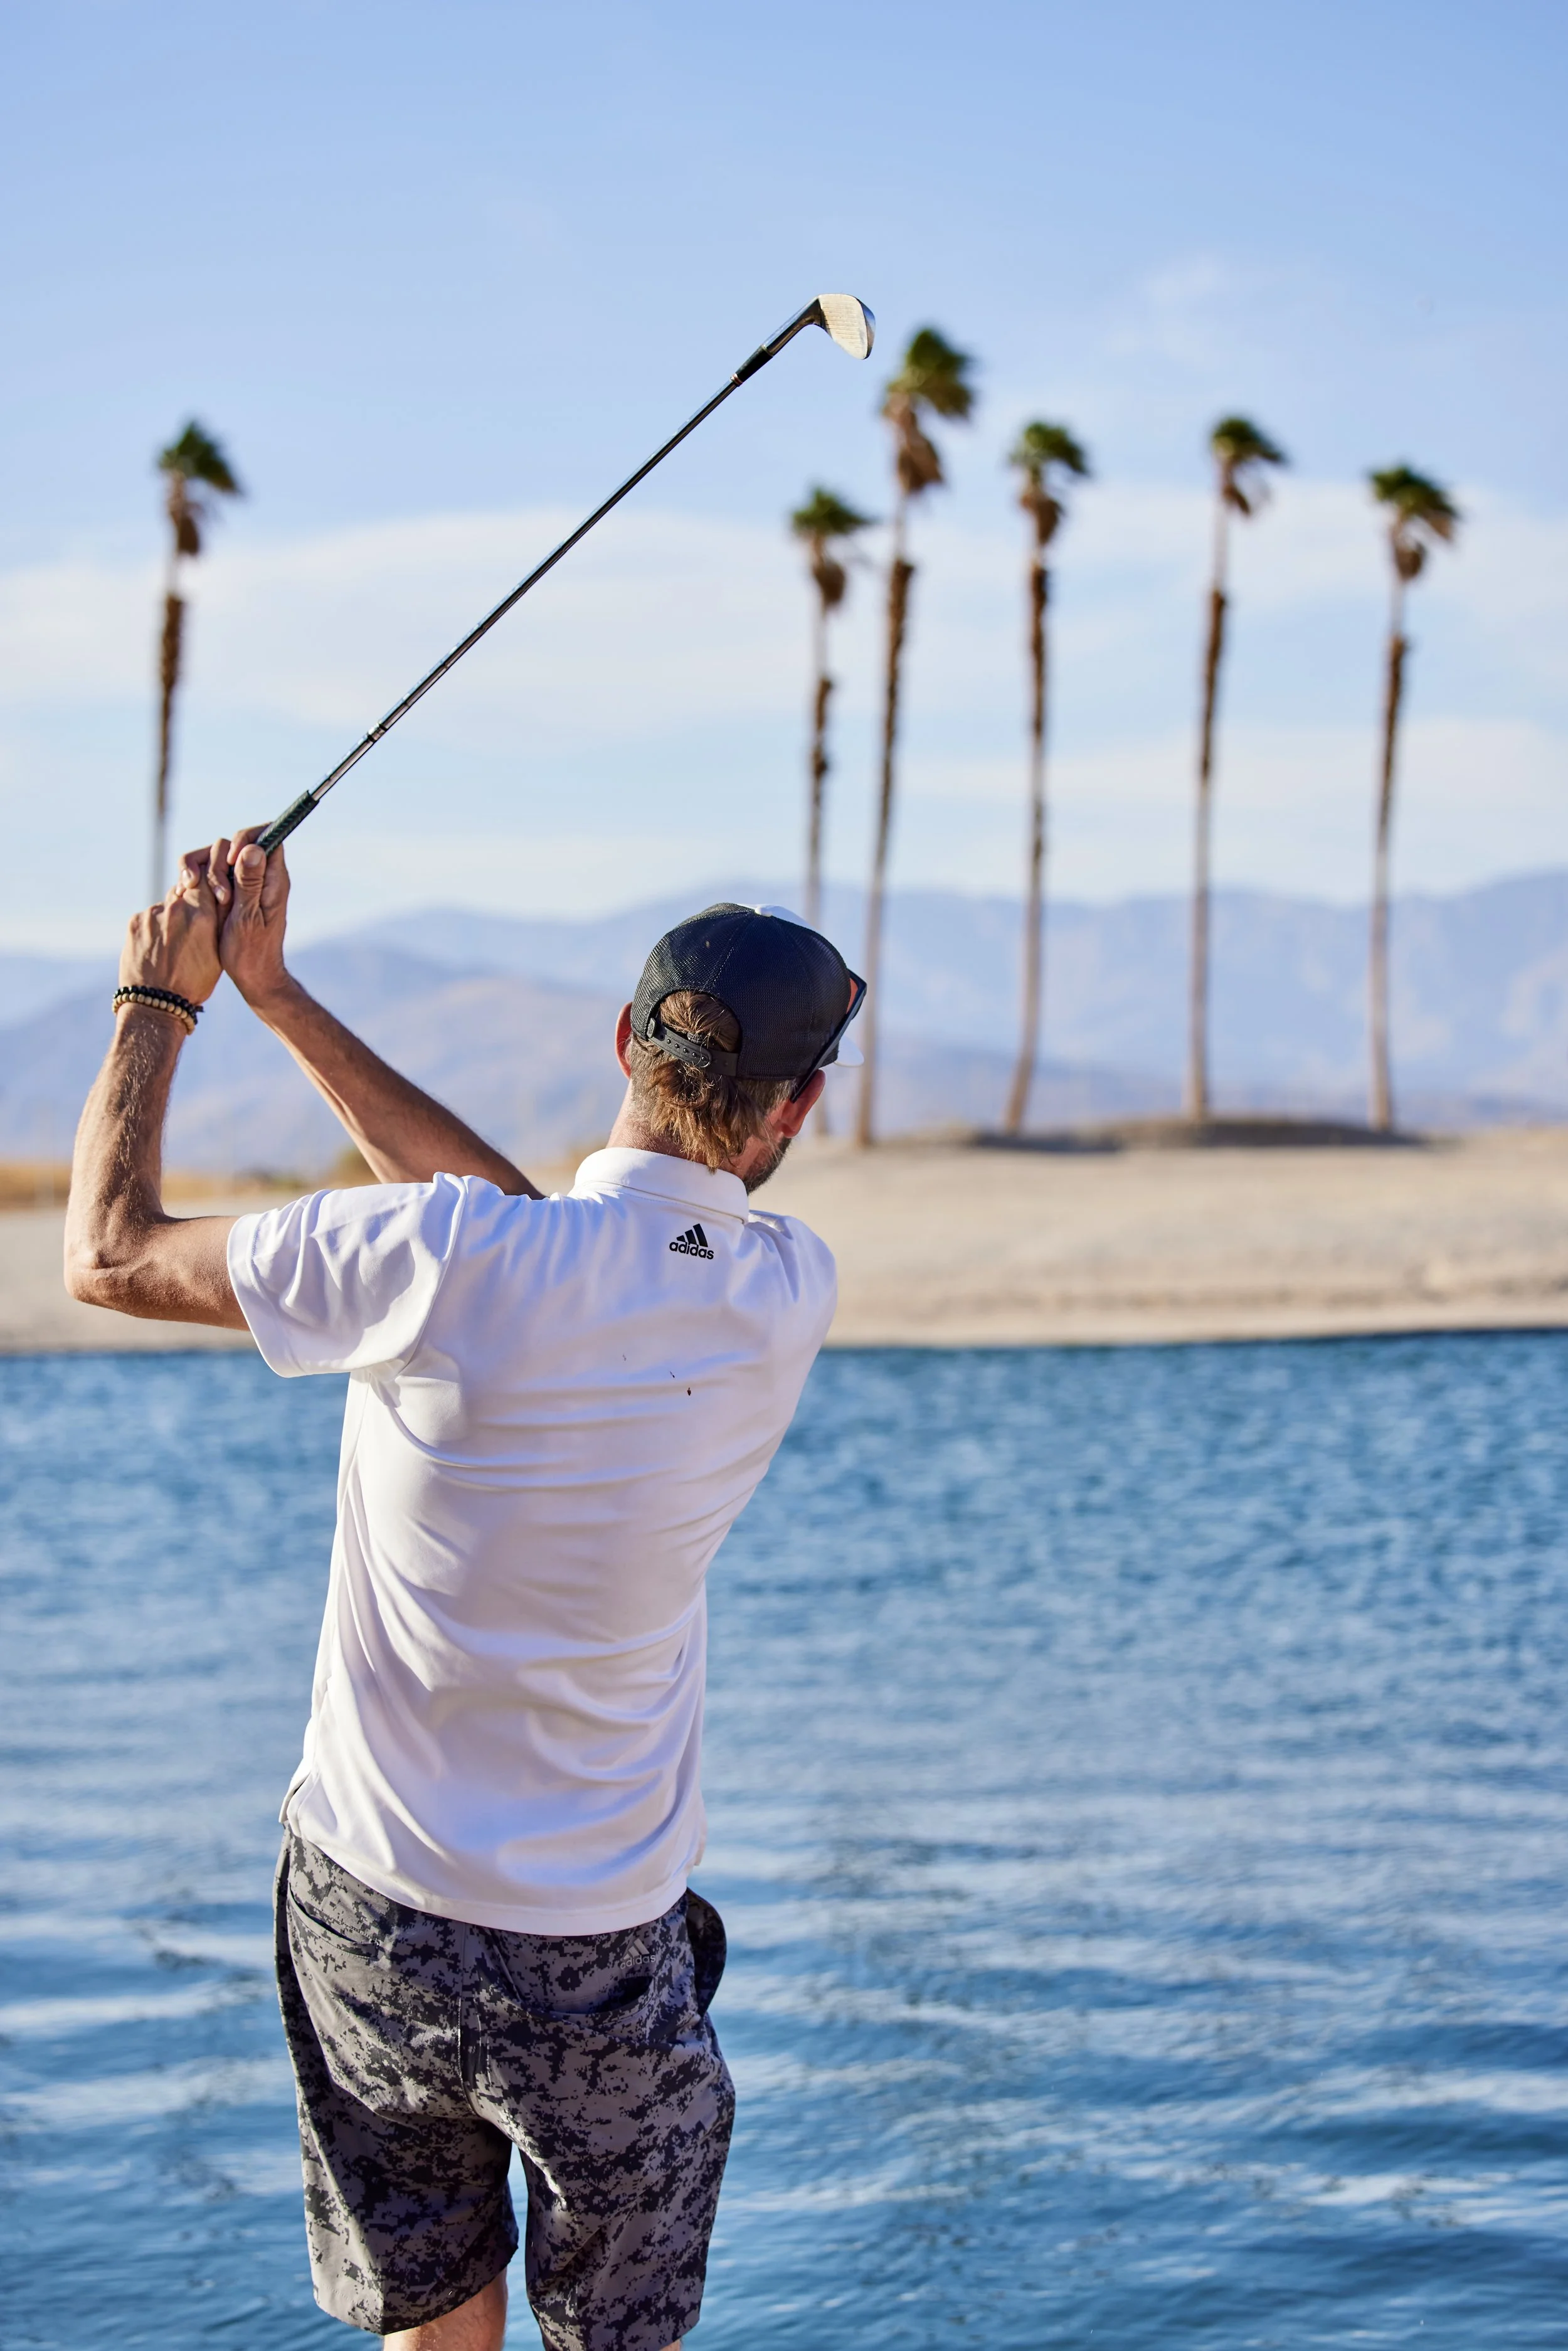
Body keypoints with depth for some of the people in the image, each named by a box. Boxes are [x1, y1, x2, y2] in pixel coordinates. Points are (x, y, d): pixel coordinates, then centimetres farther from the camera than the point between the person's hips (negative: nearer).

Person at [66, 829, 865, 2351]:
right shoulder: (787, 1296, -11)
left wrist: (158, 1001, 7)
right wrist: (279, 998, 5)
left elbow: (109, 1255, -7)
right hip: (600, 1954, 1)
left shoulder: (445, 1265, -21)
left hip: (366, 1919, 0)